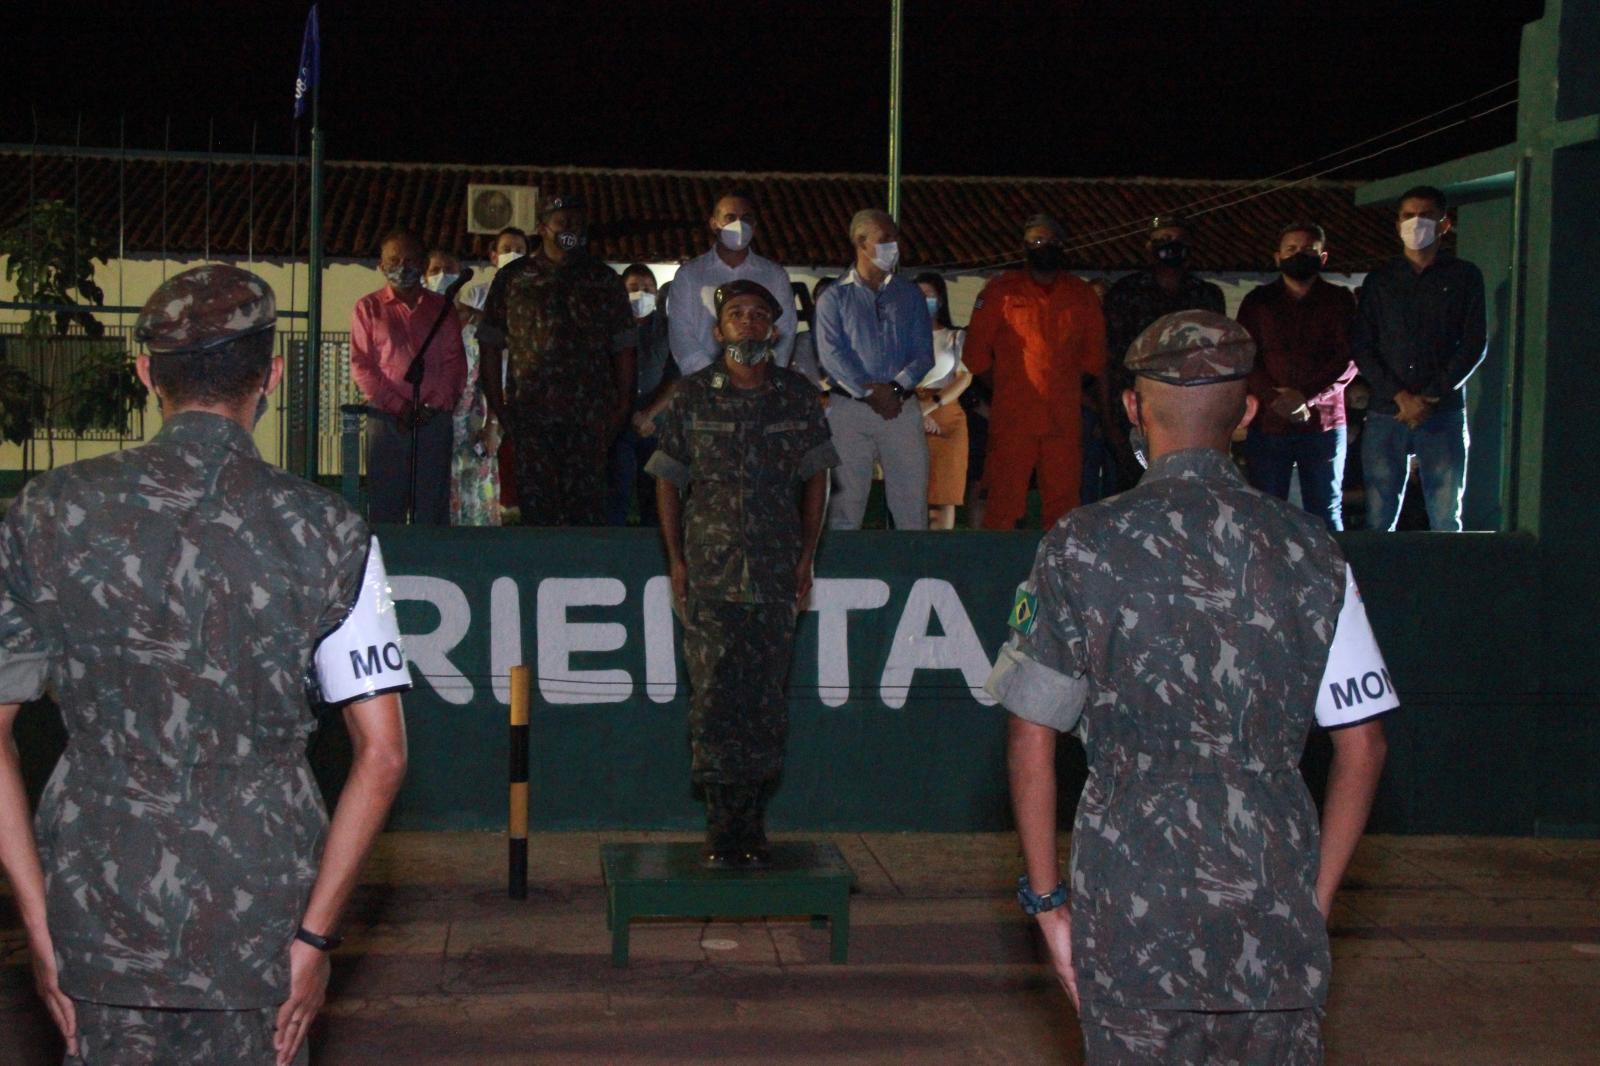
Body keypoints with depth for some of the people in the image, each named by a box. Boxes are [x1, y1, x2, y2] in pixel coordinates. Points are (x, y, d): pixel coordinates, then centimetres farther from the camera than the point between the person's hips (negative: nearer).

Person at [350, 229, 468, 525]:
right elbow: (361, 365, 2)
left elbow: (455, 362, 9)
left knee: (432, 510, -1)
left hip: (435, 420, 1)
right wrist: (399, 406, -9)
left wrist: (435, 406, -6)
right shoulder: (368, 308, 9)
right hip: (386, 419, -1)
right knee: (385, 506, -3)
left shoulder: (441, 308, 15)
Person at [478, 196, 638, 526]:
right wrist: (496, 403, 0)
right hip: (529, 410, 0)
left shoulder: (604, 280, 13)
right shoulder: (513, 278, 11)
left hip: (589, 414, 0)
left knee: (587, 502, -5)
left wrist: (623, 405, 1)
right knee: (535, 499, -2)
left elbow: (623, 347, 11)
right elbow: (489, 344, 9)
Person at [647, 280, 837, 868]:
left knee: (765, 699, 2)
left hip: (777, 575, 1)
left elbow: (815, 477, 13)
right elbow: (668, 480, 8)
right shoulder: (692, 396, 4)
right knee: (715, 696, -3)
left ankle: (752, 827, 11)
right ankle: (722, 826, 3)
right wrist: (675, 559, 2)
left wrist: (807, 555, 6)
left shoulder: (799, 397, 8)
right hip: (709, 573, -1)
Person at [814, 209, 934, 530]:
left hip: (902, 407, 2)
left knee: (912, 498, -1)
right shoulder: (834, 298, 6)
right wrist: (869, 392, -15)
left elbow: (924, 352, 6)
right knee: (846, 500, -1)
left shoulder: (910, 295, 14)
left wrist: (896, 388, -11)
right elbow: (831, 354, -5)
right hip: (849, 407, -2)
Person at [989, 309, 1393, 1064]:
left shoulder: (1080, 547, -2)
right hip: (1276, 917, 2)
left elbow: (1031, 739, -1)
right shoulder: (1311, 550, 4)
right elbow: (1361, 746, 6)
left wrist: (1047, 900, 7)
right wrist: (1316, 897, 14)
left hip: (1132, 913, -1)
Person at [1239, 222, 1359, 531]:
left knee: (1326, 513, 2)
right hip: (1267, 424, 1)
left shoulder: (1340, 300, 8)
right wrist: (1274, 399, -14)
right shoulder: (1257, 302, 11)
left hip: (1324, 424, -1)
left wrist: (1307, 398, -16)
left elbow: (1349, 360, -2)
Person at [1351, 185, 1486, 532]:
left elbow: (1475, 344, 2)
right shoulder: (1379, 280, 13)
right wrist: (1401, 397, -8)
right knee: (1378, 521, 0)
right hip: (1385, 413, 1)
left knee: (1446, 522, 0)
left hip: (1444, 415, -1)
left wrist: (1430, 398, -9)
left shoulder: (1464, 277, 9)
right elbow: (1361, 347, 6)